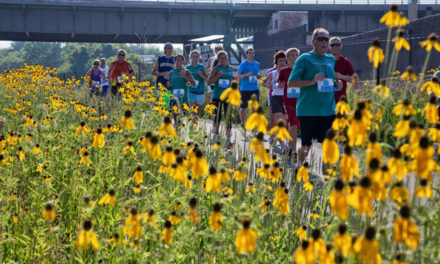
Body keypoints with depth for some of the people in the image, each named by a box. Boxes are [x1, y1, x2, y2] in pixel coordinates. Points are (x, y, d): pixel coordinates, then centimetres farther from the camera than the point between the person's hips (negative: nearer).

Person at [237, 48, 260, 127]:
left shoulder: (257, 64, 10)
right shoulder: (243, 64, -5)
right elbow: (238, 76, -7)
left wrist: (258, 76, 1)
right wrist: (247, 74, -22)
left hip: (255, 89, 4)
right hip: (245, 89, -4)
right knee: (243, 107, 4)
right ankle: (242, 124, 19)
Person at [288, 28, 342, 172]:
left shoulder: (331, 59, 14)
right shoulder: (304, 59, -4)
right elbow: (291, 83, -7)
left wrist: (337, 83, 5)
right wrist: (312, 81, -19)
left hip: (328, 110, 4)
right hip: (308, 110, -4)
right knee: (306, 146, 6)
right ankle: (299, 168, 33)